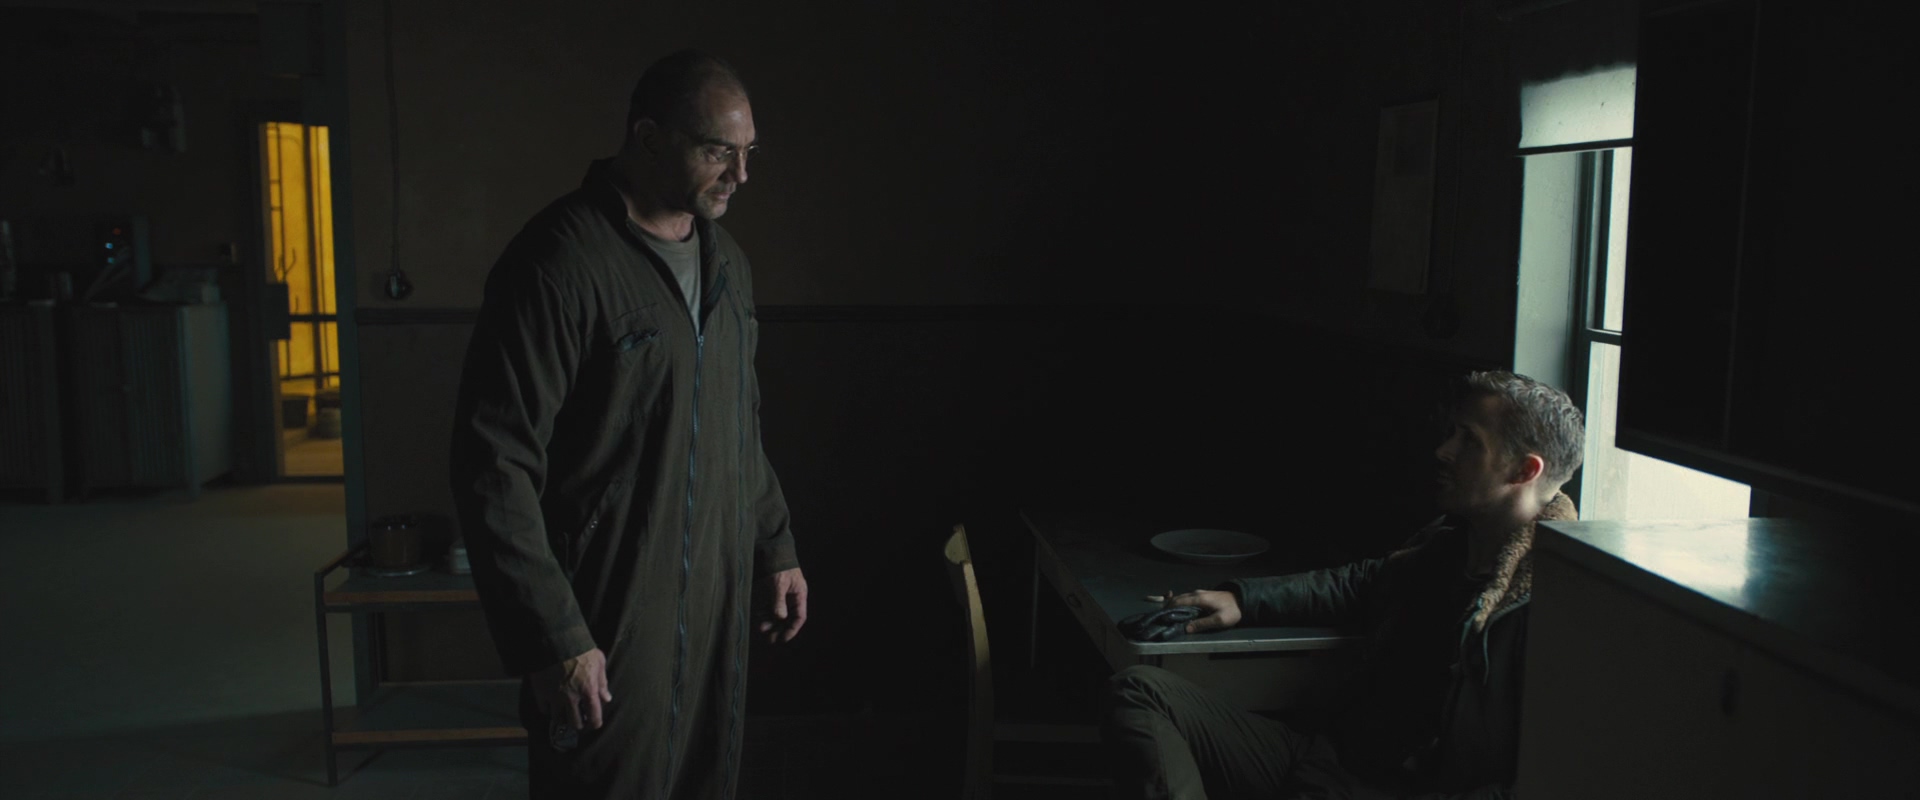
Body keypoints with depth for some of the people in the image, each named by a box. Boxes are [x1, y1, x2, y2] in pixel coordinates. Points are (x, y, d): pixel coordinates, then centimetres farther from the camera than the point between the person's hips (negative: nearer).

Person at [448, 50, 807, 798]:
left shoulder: (726, 262, 9)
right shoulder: (560, 262, -17)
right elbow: (493, 467, -19)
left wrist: (775, 547, 16)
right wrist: (552, 639, -19)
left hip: (716, 607, 7)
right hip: (608, 622, -7)